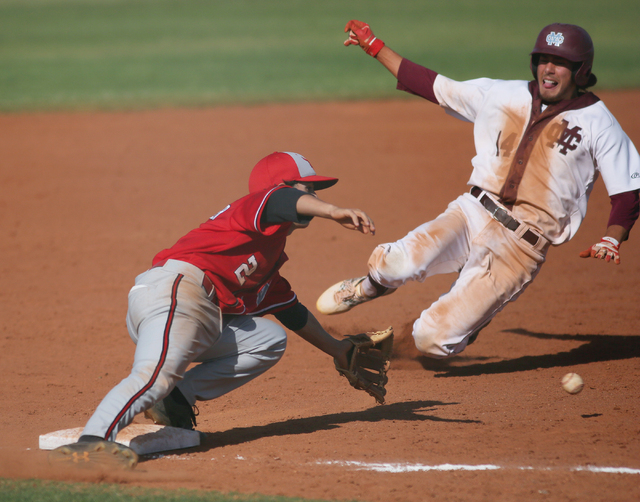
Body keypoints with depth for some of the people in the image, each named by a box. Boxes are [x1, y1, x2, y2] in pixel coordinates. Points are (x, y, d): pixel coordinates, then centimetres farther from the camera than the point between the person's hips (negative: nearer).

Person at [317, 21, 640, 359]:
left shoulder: (598, 124, 1)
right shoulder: (502, 95, 12)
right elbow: (430, 85, 18)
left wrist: (611, 242, -17)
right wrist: (374, 46, 17)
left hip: (520, 248, -3)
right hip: (472, 214, 3)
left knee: (432, 339, -13)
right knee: (398, 263, -28)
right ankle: (374, 285, 12)